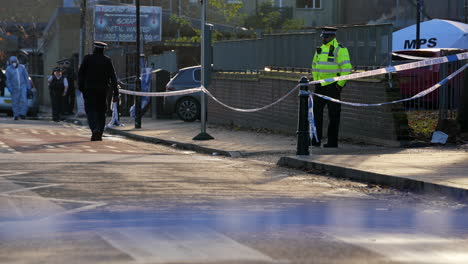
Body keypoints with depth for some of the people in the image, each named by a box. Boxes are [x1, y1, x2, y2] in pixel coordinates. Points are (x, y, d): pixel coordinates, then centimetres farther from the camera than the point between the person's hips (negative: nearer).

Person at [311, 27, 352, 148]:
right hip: (320, 87, 8)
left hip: (333, 87, -7)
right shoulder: (320, 49, 15)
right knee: (316, 111, 5)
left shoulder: (339, 49, -9)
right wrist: (316, 81, 17)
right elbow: (315, 66, 27)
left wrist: (340, 84, -15)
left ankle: (332, 142, 4)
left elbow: (346, 68, -15)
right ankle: (316, 140, 11)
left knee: (333, 115, -1)